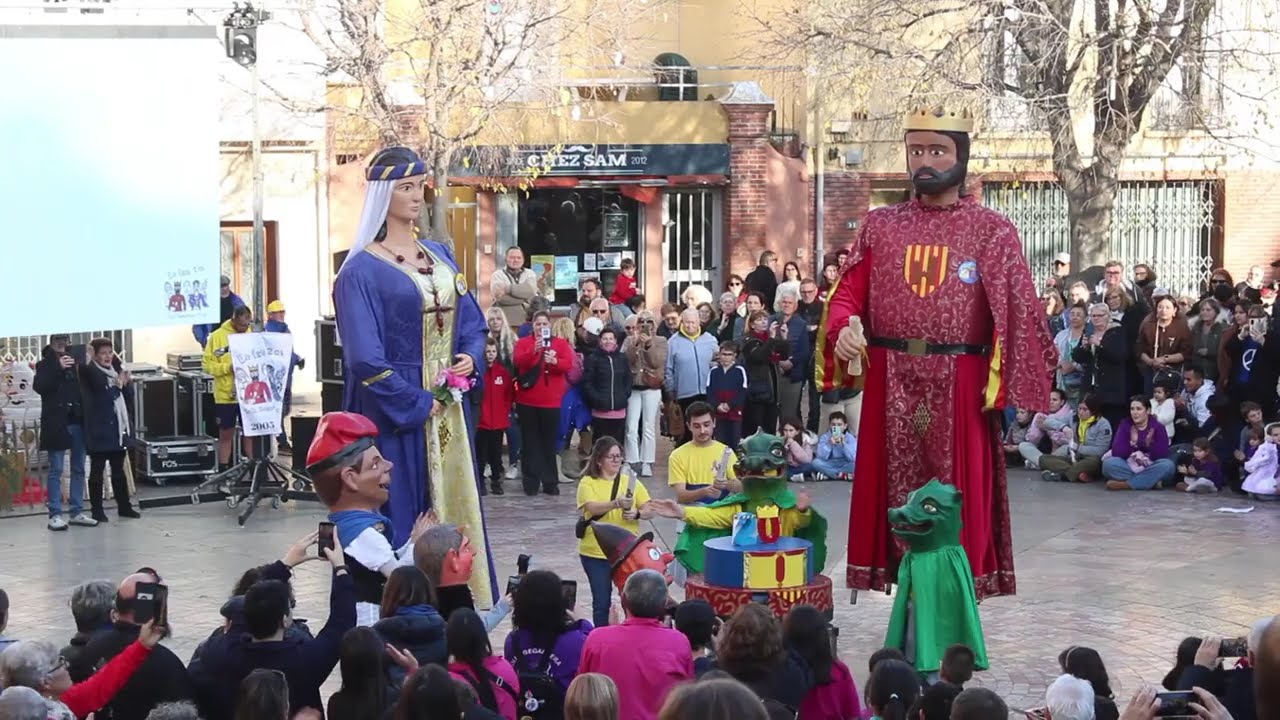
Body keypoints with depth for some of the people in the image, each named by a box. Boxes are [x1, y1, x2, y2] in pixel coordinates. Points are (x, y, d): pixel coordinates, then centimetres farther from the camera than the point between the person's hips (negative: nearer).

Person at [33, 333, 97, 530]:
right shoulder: (45, 364, 3)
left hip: (78, 421, 3)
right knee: (56, 469, -2)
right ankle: (55, 515, -1)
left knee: (79, 469, 7)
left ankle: (77, 512, 14)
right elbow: (38, 386, -12)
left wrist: (81, 369, -8)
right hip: (56, 423, -3)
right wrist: (58, 368, -19)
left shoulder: (77, 361, 9)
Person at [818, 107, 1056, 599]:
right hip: (891, 388, 2)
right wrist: (842, 331, -16)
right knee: (895, 497, 6)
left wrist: (1004, 386, -16)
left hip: (960, 389, -2)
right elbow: (847, 295, 6)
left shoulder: (992, 230, 2)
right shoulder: (880, 225, 10)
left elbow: (1015, 313, -5)